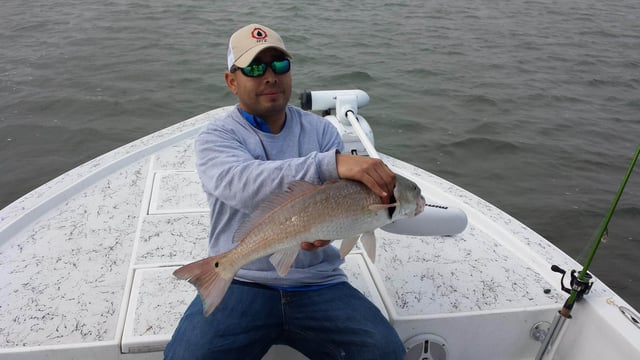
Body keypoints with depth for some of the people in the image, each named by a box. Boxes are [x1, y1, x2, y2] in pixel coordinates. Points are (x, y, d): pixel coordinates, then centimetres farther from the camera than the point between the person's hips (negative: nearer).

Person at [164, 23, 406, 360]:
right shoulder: (216, 137, -2)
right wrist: (330, 163, -39)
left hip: (318, 284, 2)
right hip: (240, 283, -2)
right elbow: (242, 184, -25)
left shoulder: (320, 130, 9)